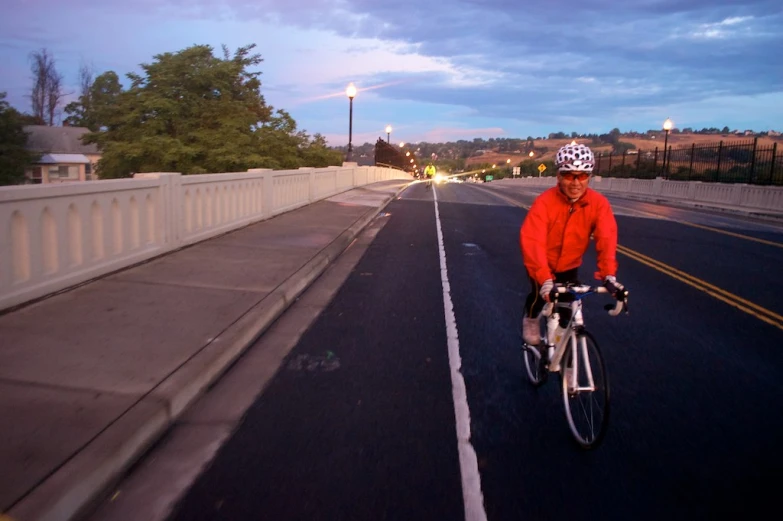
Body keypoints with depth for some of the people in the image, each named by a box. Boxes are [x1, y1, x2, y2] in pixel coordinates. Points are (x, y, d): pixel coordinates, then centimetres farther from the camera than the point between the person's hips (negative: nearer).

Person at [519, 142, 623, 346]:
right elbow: (532, 241, -40)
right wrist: (545, 280, -51)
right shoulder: (544, 202, -31)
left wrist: (609, 275, -43)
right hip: (543, 264, -2)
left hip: (569, 265, 3)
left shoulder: (599, 203, -21)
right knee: (540, 294, -14)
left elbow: (607, 239, -29)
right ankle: (530, 319, 21)